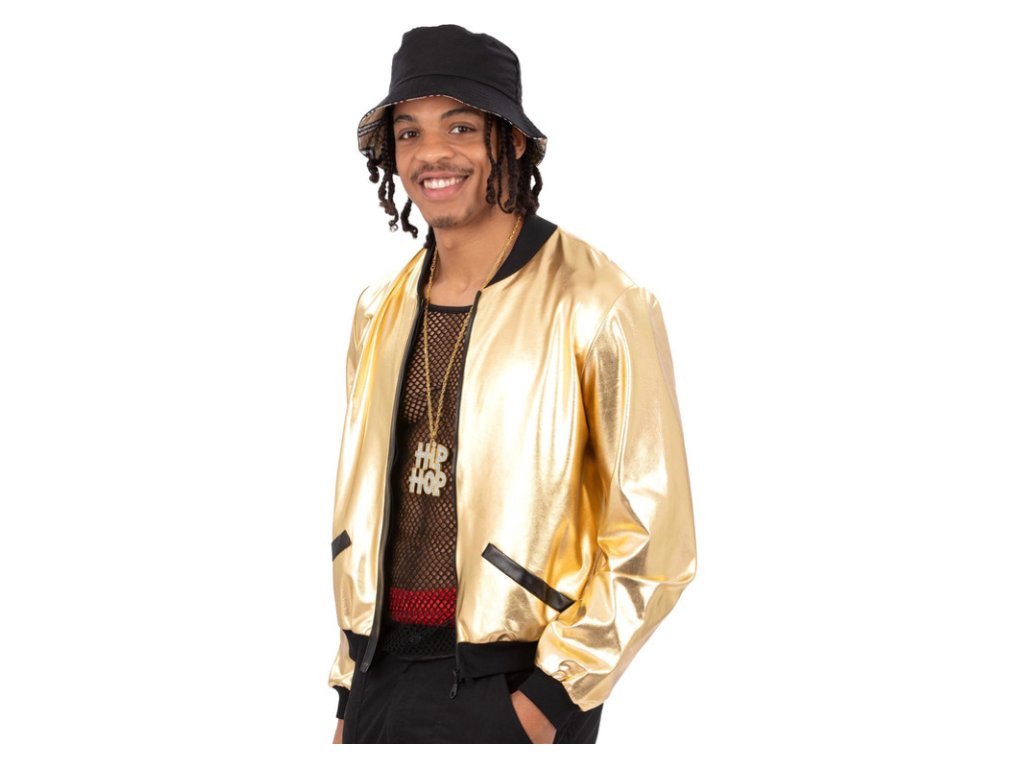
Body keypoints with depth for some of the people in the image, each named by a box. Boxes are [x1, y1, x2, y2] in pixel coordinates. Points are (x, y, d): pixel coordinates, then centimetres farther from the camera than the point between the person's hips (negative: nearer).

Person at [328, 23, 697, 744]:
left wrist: (549, 695, -14)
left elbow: (652, 544, -12)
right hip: (382, 676, 5)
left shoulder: (599, 306, -10)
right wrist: (351, 690, 12)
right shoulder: (381, 311, 8)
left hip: (508, 686, -5)